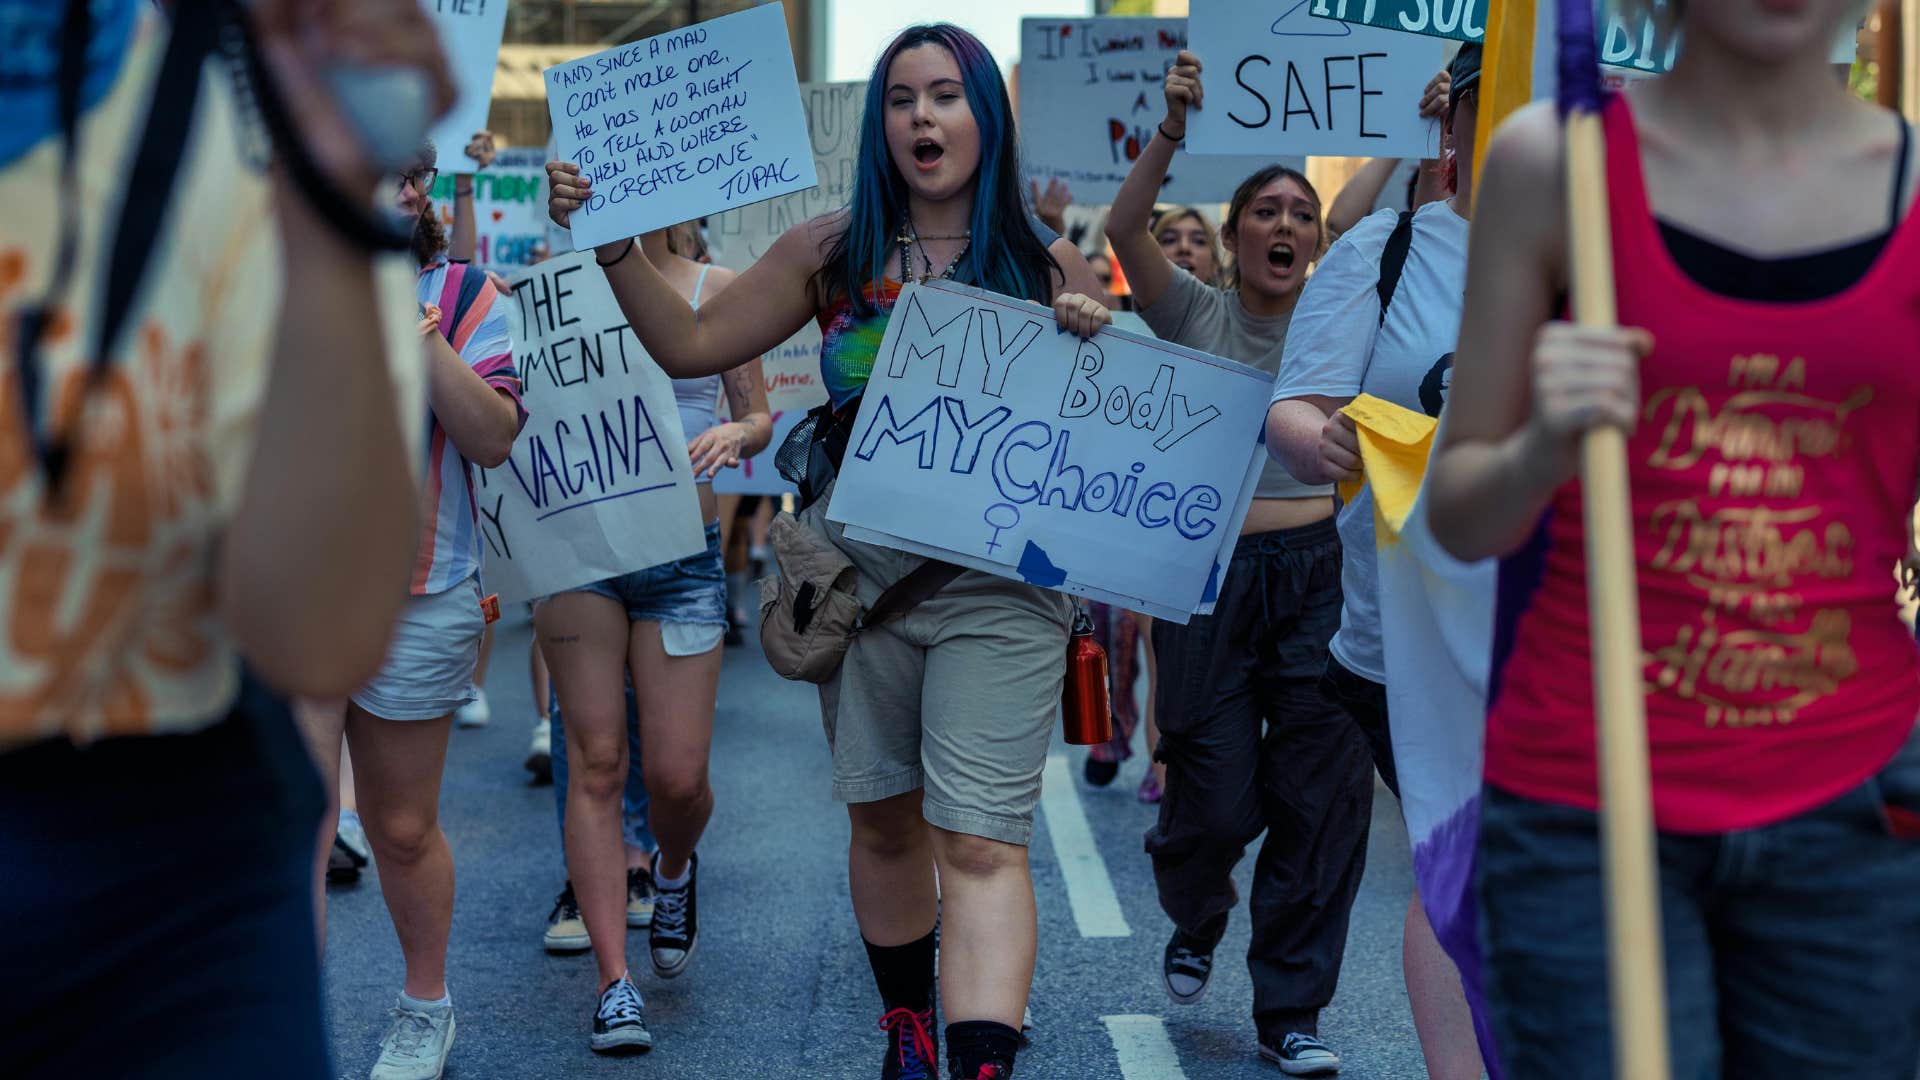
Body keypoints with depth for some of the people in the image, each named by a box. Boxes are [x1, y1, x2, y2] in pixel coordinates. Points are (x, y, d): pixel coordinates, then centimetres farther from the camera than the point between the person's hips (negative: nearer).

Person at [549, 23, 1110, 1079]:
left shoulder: (1047, 267, 0)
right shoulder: (833, 253, 5)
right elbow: (688, 344, 7)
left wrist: (1093, 348, -16)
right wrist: (612, 240, -3)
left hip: (1000, 589, -3)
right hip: (858, 575, 3)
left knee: (981, 844, -12)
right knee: (885, 822, 14)